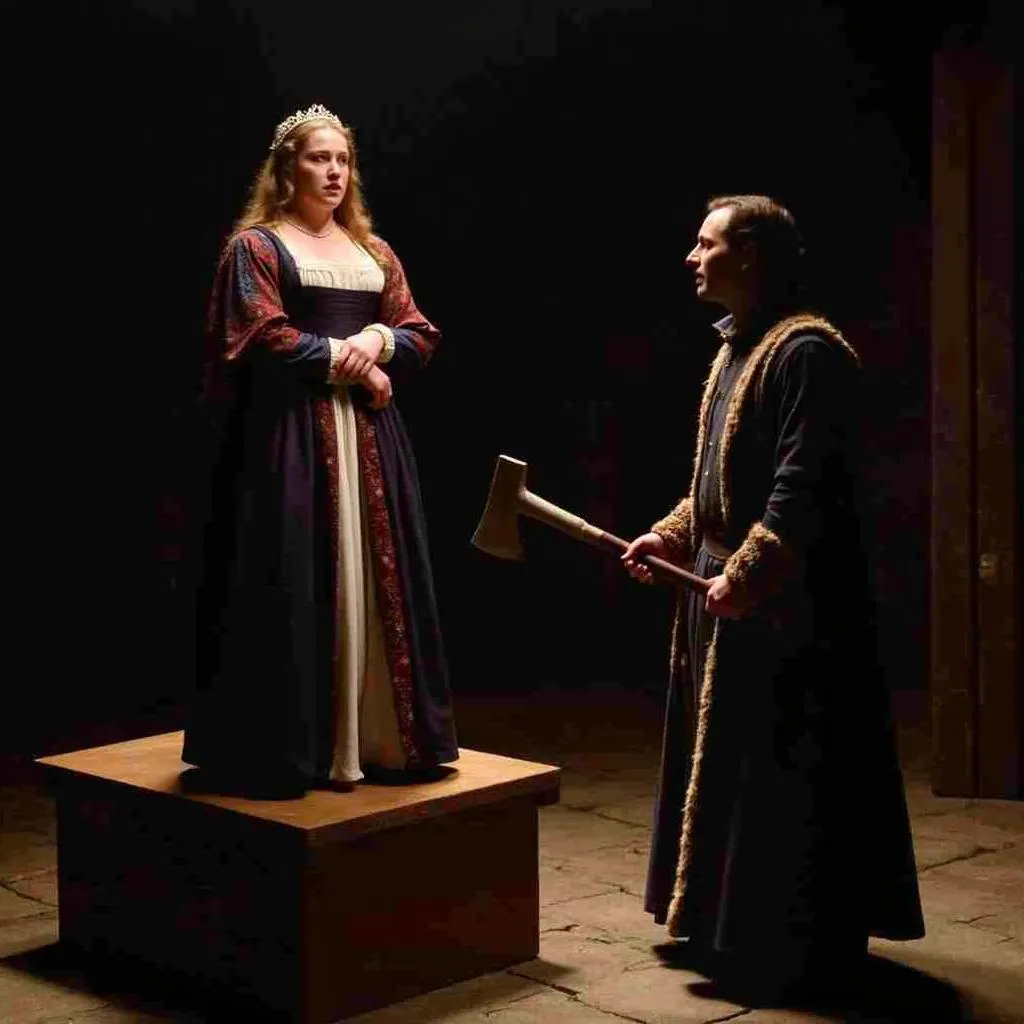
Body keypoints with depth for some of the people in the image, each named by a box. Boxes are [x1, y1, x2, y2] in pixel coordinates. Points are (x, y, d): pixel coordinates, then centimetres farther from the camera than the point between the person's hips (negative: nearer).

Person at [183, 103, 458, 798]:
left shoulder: (375, 252, 18)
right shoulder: (256, 246, 1)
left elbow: (423, 335, 12)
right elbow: (265, 340, -11)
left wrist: (379, 340, -8)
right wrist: (344, 360, -11)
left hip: (371, 436, 6)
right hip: (290, 438, -6)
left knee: (375, 587, 5)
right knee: (296, 593, -7)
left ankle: (380, 737, 13)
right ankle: (291, 748, 0)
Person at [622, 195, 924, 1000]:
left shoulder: (806, 349, -16)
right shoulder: (737, 348, 15)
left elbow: (803, 486, -23)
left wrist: (743, 573, -26)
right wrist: (672, 536, 11)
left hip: (786, 605, -10)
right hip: (729, 591, 10)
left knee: (782, 776, -3)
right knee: (729, 765, 16)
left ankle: (795, 944, 8)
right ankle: (732, 924, 28)